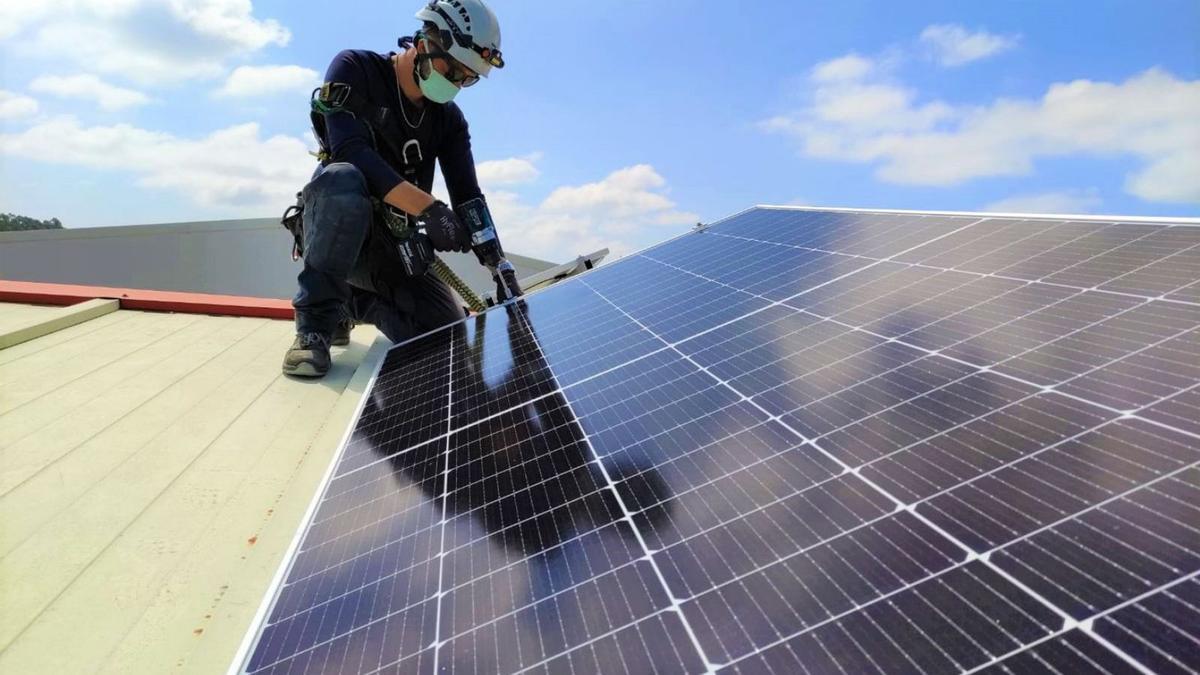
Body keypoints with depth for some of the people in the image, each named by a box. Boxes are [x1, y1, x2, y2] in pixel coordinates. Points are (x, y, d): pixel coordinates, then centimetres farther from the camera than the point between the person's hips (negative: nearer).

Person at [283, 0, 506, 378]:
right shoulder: (354, 70, -8)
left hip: (393, 247, 5)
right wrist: (429, 209, -35)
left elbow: (467, 195, -3)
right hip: (338, 232, -4)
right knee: (343, 178, -37)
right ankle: (316, 322, -25)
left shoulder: (449, 120, 5)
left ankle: (355, 302, 14)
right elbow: (349, 151, -25)